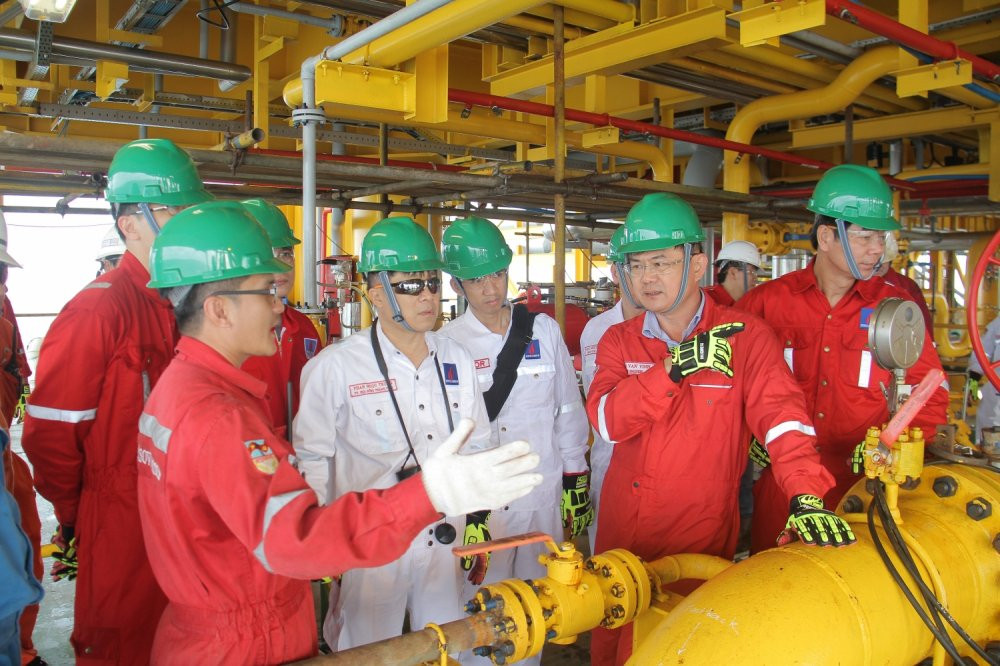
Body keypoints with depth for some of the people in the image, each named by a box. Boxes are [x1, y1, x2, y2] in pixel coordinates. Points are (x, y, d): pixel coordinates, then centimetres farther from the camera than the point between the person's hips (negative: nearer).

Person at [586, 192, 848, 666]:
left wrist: (806, 495, -30)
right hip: (622, 528, 4)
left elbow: (781, 414, -17)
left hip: (702, 534, -3)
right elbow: (606, 420, -14)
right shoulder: (619, 341, 1)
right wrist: (673, 367, -26)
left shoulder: (743, 335, -7)